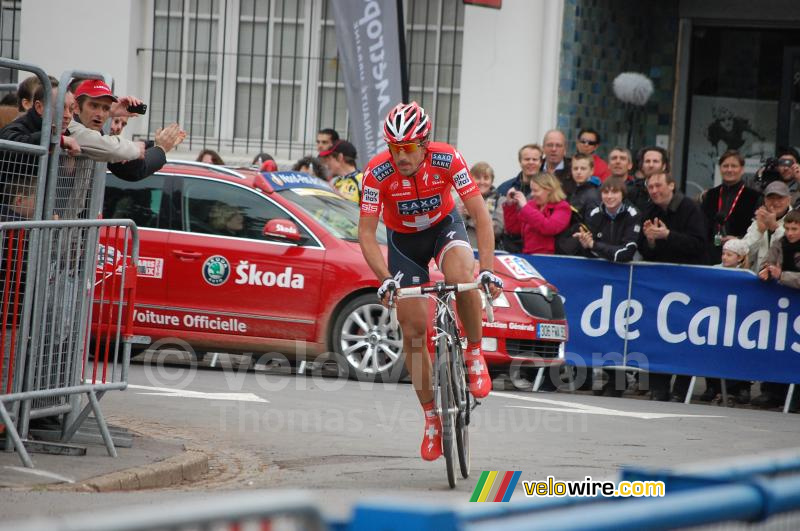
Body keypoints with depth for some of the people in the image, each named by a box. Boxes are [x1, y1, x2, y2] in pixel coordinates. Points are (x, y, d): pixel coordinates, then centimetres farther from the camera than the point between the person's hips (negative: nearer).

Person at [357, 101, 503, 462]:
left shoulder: (447, 159, -29)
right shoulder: (377, 172, -29)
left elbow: (480, 215, -26)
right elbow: (366, 232, -24)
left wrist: (487, 269, -36)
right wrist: (385, 279, -36)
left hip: (444, 226, -1)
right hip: (404, 240, 1)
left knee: (461, 277, -35)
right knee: (414, 331, -3)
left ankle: (475, 354, -11)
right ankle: (431, 418, 12)